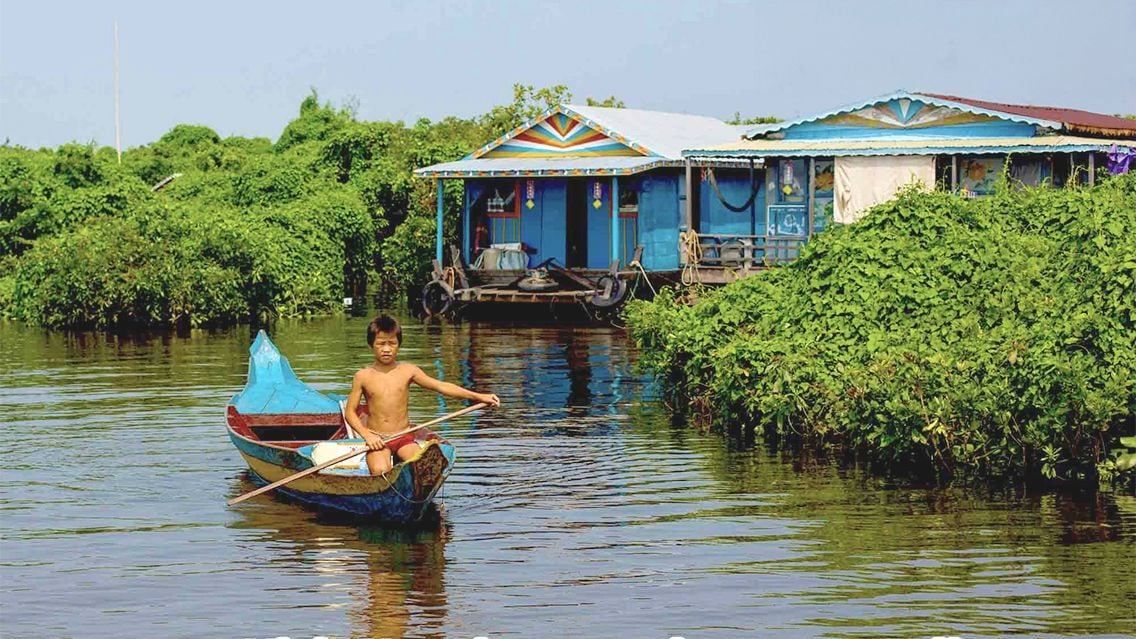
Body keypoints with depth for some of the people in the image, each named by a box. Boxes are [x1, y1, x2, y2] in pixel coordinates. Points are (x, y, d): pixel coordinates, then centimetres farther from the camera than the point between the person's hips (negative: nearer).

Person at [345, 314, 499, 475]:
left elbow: (441, 386, -2)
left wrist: (478, 396, -9)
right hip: (376, 439, -1)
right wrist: (366, 435, -13)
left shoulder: (408, 371, 2)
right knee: (380, 471, -30)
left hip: (404, 437, 1)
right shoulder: (363, 376, 0)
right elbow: (350, 412, 3)